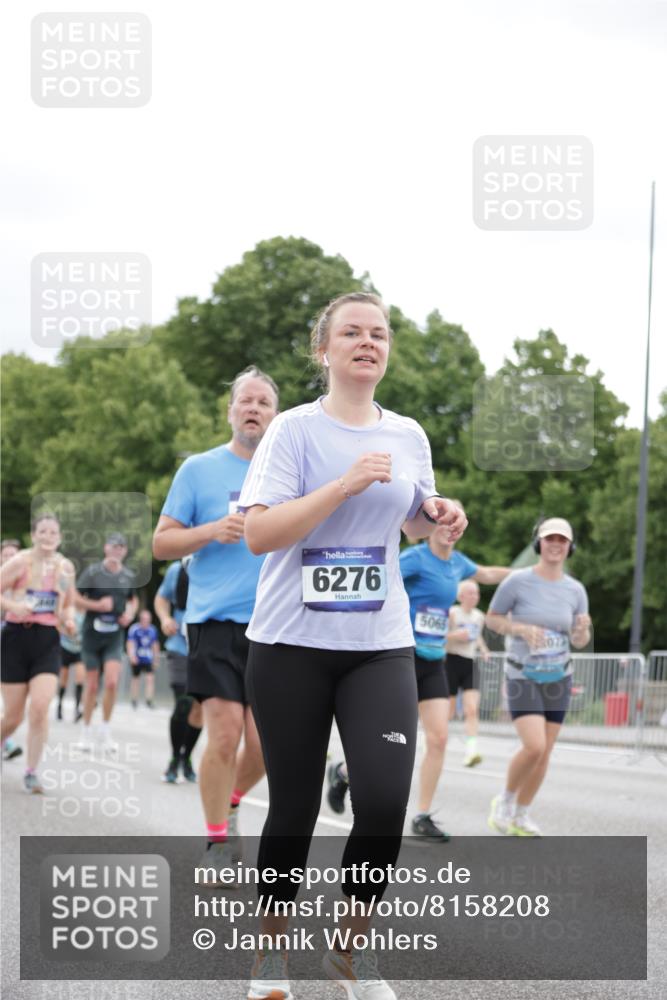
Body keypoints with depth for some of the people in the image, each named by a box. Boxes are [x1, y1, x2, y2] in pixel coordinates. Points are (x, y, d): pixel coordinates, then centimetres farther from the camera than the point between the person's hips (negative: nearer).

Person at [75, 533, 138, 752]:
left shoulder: (128, 576, 5)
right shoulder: (92, 572, -7)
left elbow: (133, 599, 22)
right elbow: (75, 598, -6)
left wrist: (130, 614, 1)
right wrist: (97, 605, -20)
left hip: (114, 637, 2)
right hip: (92, 633, -2)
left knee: (112, 683, -13)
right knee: (92, 685, 4)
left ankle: (106, 731, 5)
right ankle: (87, 732, 21)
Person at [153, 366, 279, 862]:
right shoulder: (199, 469, 5)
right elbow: (161, 543, 4)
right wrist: (211, 532, -13)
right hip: (216, 621, -3)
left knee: (265, 743, 1)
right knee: (226, 733, -12)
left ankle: (230, 801, 31)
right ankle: (218, 842, 3)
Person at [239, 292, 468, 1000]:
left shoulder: (408, 436, 8)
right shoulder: (295, 429, -6)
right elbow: (259, 533, -15)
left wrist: (438, 516, 2)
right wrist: (346, 484, -21)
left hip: (379, 647, 3)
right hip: (291, 647, -3)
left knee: (384, 803, -11)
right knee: (294, 807, 4)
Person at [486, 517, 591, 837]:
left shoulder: (575, 590, -1)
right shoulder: (518, 581, -12)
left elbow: (579, 642, 6)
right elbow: (492, 618, -3)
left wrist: (583, 630, -18)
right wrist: (522, 629, -20)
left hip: (558, 679, 4)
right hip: (523, 678, -4)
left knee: (545, 753, 5)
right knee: (534, 748, -18)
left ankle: (521, 814, 22)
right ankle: (505, 799, 8)